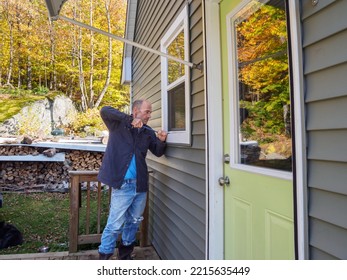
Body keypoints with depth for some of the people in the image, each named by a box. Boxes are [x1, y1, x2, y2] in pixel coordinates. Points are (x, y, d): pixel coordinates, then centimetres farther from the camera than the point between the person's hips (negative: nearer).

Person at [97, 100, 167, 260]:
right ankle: (104, 256, 19)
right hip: (122, 184, -6)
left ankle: (125, 254, 38)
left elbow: (158, 152, 12)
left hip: (140, 185, 6)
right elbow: (105, 111, -18)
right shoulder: (118, 125, -2)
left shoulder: (148, 132, 11)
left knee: (134, 222, 18)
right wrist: (129, 120, -24)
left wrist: (162, 141, -9)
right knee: (115, 224, -1)